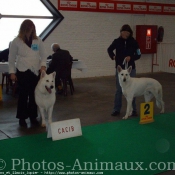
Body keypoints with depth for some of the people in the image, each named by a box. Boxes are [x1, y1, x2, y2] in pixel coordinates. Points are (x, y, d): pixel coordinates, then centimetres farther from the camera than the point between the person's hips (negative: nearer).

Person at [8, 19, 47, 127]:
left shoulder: (38, 40, 4)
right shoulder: (16, 41, -3)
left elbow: (43, 55, 8)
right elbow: (11, 58, 1)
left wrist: (43, 65, -9)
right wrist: (12, 72, -3)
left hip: (36, 71, 2)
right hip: (23, 71, -2)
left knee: (34, 95, 7)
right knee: (23, 95, 2)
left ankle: (33, 116, 20)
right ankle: (22, 118, 13)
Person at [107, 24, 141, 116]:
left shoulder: (134, 42, -5)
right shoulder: (117, 41, -3)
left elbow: (138, 55, -1)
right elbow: (109, 49, 14)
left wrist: (131, 57, -17)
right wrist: (113, 56, 0)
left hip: (131, 69, 0)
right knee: (119, 90, 6)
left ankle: (133, 110, 15)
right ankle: (116, 110, 14)